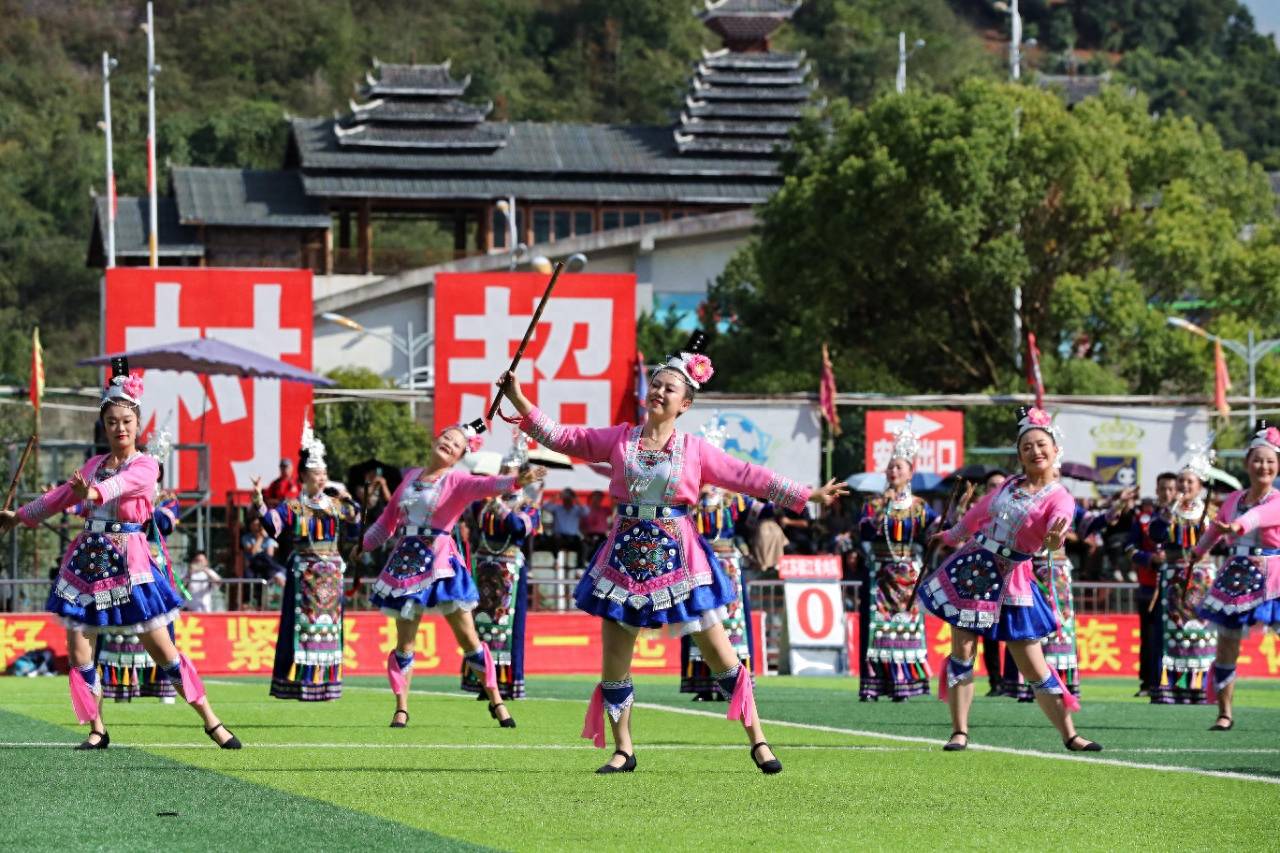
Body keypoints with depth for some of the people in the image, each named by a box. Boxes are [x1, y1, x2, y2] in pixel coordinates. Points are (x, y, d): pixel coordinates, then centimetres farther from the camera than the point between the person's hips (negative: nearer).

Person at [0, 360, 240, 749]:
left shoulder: (145, 465, -5)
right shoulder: (94, 464, 12)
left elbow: (123, 483, -27)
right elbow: (63, 495, 26)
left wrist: (94, 492, -48)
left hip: (127, 562, -5)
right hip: (87, 559, 6)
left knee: (162, 649, -6)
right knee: (77, 647, -2)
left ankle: (210, 720, 2)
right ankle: (96, 729, 9)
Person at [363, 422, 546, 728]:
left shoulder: (456, 481, -2)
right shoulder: (410, 477, 11)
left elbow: (485, 485, -23)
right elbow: (389, 517, 21)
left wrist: (516, 481, -42)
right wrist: (364, 544, 24)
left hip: (440, 563, -3)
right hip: (406, 563, 3)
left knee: (468, 638, -2)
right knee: (405, 643, 4)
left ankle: (496, 702, 6)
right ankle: (401, 709, 12)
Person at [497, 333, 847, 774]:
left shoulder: (695, 450, 3)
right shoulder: (619, 439, 5)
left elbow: (749, 477, 4)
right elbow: (561, 437, 6)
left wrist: (807, 495, 1)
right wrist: (520, 401, 0)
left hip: (676, 557, -1)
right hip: (625, 556, 1)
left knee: (720, 655, -2)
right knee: (614, 662, 1)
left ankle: (757, 740, 7)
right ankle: (623, 750, 15)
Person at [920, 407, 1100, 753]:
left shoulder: (1059, 498, -9)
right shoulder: (1011, 485, 7)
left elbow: (1058, 522, -32)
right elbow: (979, 512, 25)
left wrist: (1055, 538, -56)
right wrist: (952, 535, 40)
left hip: (1009, 583, -4)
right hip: (971, 570, 4)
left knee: (1033, 665, -4)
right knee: (962, 650, -1)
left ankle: (1069, 735, 3)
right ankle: (959, 731, 5)